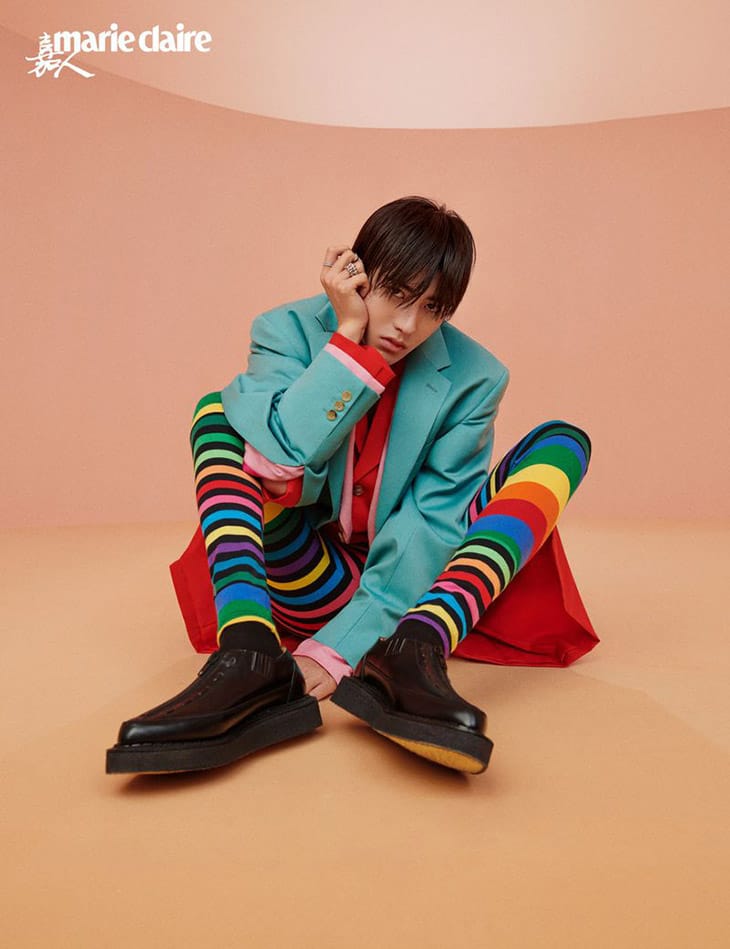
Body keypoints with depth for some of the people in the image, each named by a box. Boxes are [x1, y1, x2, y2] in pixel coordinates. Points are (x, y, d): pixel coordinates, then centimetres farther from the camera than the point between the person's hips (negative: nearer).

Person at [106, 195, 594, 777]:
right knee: (219, 412, -15)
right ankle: (249, 656, -37)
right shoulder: (291, 332, -7)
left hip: (412, 588, 1)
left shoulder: (472, 379, -9)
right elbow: (283, 453, -27)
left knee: (563, 441, -15)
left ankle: (413, 649, -37)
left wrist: (339, 648, -24)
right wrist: (350, 335, -24)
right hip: (312, 587, 0)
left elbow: (433, 525, -16)